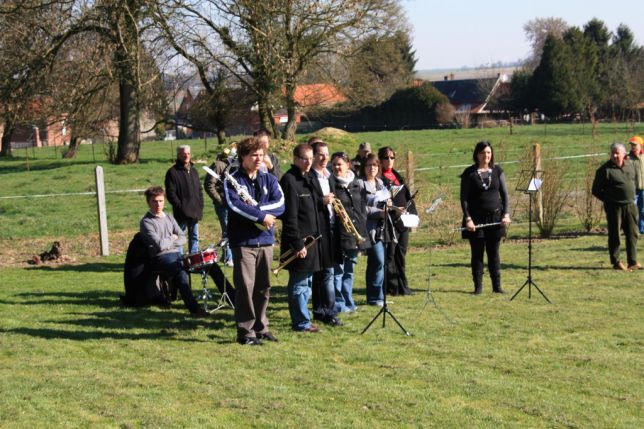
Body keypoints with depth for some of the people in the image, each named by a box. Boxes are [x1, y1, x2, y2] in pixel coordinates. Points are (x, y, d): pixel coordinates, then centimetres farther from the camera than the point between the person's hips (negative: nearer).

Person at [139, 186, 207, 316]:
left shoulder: (169, 218, 19)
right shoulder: (146, 222, -4)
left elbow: (183, 238, 11)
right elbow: (160, 245, -14)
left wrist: (167, 242, -6)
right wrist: (172, 238, 3)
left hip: (176, 254, 7)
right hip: (161, 258, -7)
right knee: (180, 271, -38)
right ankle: (192, 307, -44)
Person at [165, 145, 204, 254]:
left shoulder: (193, 171, 16)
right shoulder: (173, 172, -5)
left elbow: (199, 190, 21)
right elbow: (170, 193, -10)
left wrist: (200, 206, 9)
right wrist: (180, 206, -16)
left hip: (195, 212, 7)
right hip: (181, 213, -7)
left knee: (194, 237, 11)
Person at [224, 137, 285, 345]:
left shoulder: (269, 179, 10)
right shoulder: (232, 180, -3)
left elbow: (280, 204, -4)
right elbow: (234, 205, -19)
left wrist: (255, 208, -16)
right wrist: (262, 215, -17)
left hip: (265, 240, 5)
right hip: (243, 241, -5)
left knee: (263, 287, 11)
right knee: (245, 286, -6)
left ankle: (261, 327, 21)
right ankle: (245, 331, -1)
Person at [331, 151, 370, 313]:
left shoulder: (356, 185, 12)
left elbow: (363, 208, 15)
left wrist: (361, 225, 5)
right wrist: (337, 214, -27)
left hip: (356, 233, 6)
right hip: (339, 234, -6)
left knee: (349, 270, 14)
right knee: (338, 270, -3)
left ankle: (348, 302, 22)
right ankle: (339, 303, 2)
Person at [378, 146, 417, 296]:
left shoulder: (398, 177, 18)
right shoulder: (379, 178, -6)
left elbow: (408, 198, 19)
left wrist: (413, 215, 10)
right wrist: (394, 209, -26)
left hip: (404, 221, 7)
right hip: (390, 221, -7)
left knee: (401, 254, 11)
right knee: (390, 254, -5)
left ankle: (402, 286, 16)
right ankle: (392, 287, -1)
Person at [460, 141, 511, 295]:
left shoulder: (497, 171, 6)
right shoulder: (469, 173, -2)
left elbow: (504, 194, 8)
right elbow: (464, 197, -4)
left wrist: (506, 214, -4)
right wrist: (468, 218, -12)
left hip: (495, 218, 2)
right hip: (476, 219, -2)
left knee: (494, 253, 6)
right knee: (477, 254, 2)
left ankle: (497, 286, 12)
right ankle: (478, 286, 8)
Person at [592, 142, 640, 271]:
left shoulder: (631, 165, 7)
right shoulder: (605, 169, -10)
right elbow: (596, 190, -5)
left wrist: (632, 196, 14)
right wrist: (608, 200, -5)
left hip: (630, 205, 5)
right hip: (614, 207, -5)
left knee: (632, 234, 8)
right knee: (615, 235, 1)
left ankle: (633, 262, 16)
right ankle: (616, 262, 9)